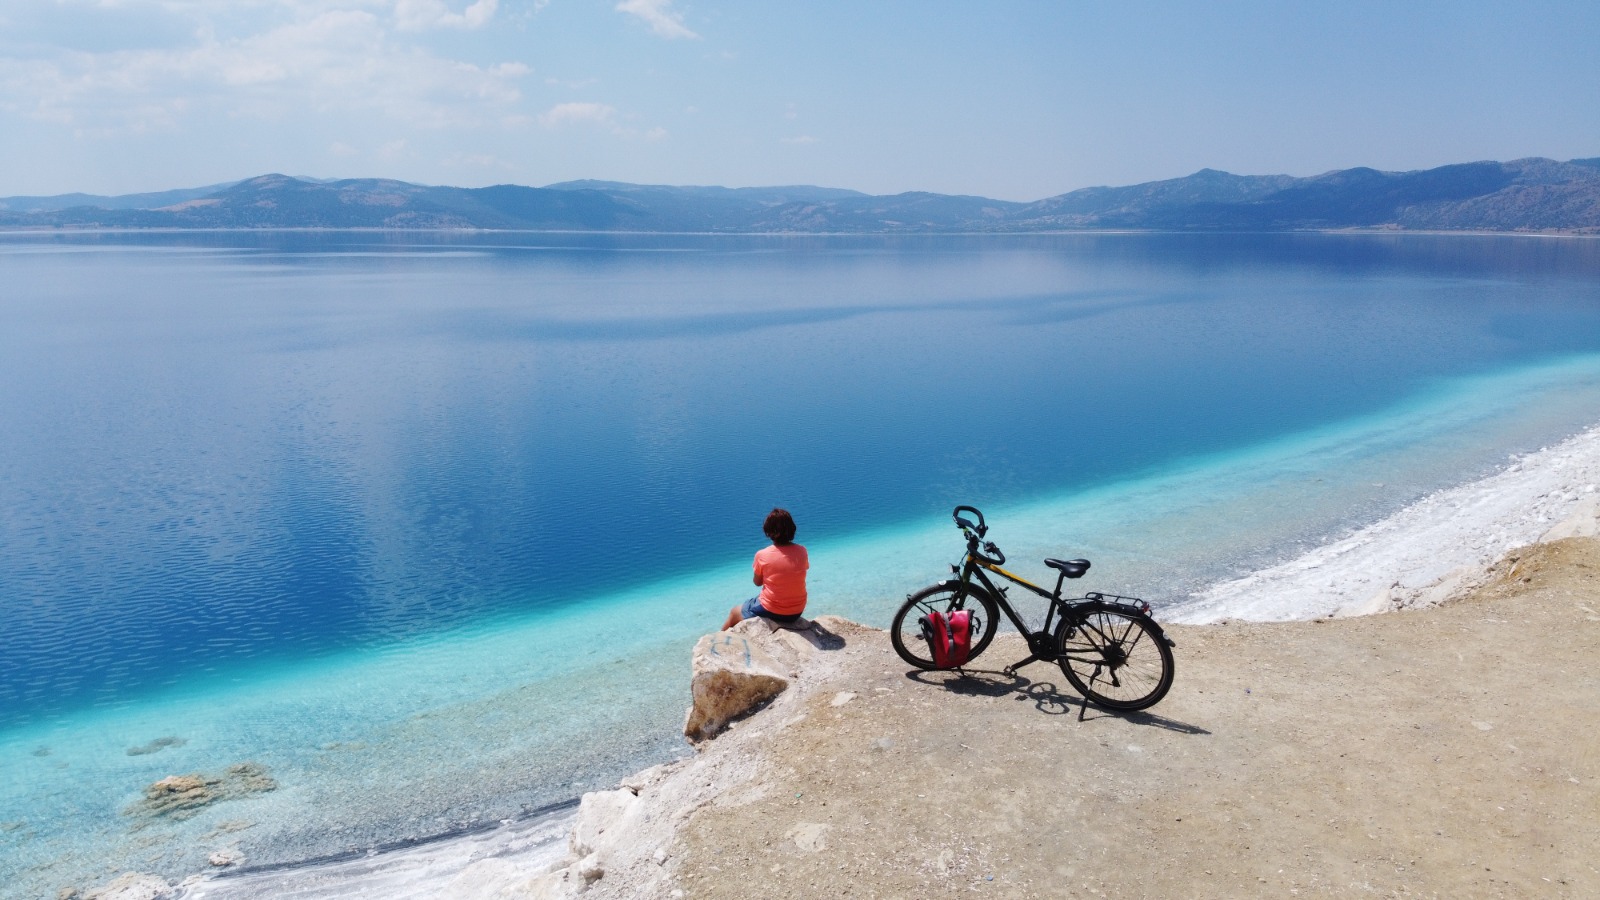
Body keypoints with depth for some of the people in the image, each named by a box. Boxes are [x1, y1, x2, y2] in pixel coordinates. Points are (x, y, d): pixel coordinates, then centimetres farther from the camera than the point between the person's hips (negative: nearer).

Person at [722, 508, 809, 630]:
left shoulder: (762, 555, -18)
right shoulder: (802, 551, -10)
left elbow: (758, 582, -2)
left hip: (770, 612, -4)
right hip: (797, 612, 4)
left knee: (734, 613, 25)